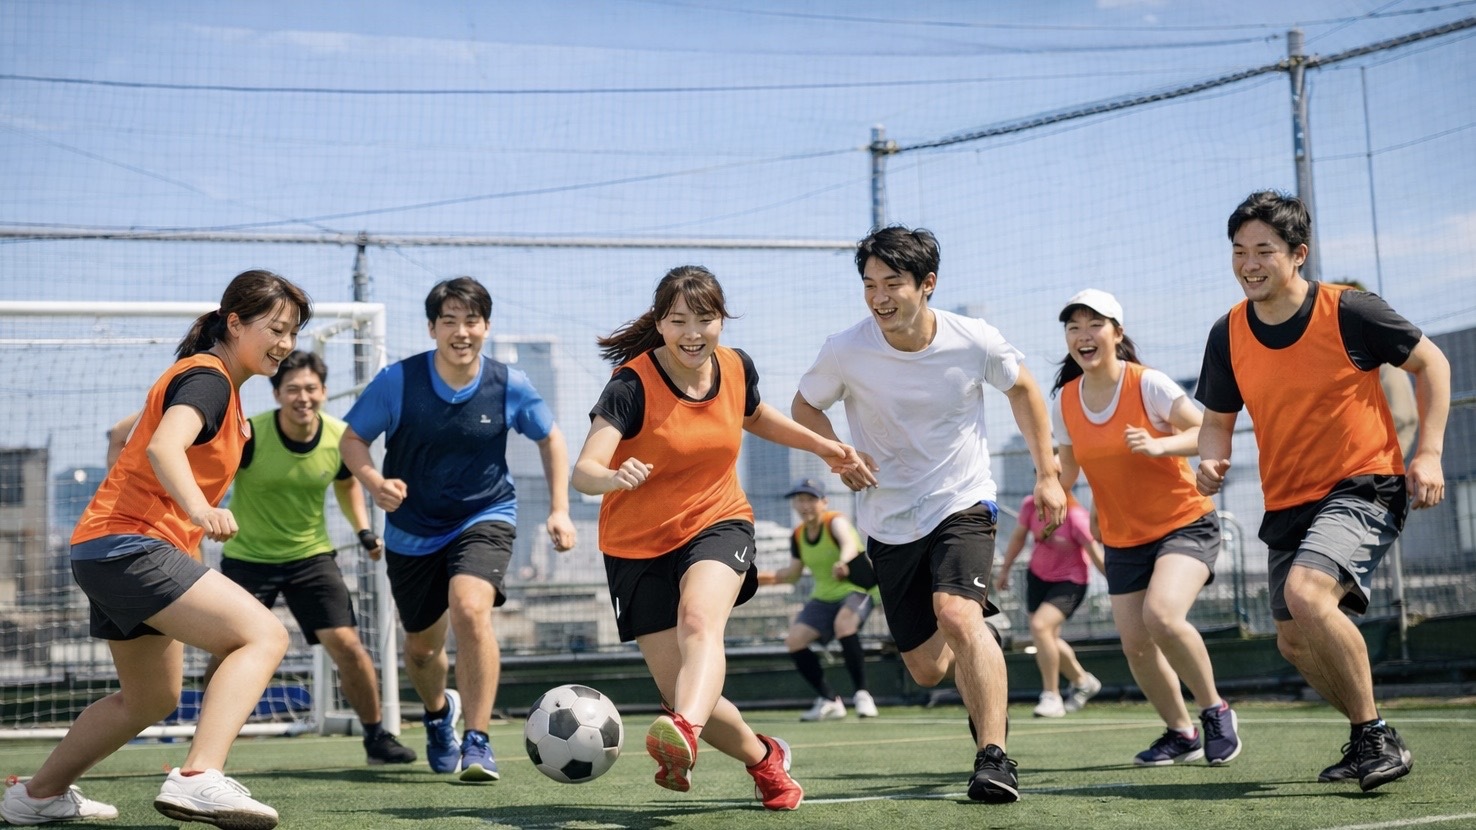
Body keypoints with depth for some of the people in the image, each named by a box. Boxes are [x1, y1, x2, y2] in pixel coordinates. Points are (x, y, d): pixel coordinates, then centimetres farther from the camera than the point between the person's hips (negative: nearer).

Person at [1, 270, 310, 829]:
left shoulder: (207, 376, 19)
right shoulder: (208, 379, -11)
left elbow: (124, 434, 33)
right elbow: (164, 446, -31)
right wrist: (199, 509, -49)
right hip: (132, 545, -11)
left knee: (152, 698, 25)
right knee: (264, 635, -25)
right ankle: (197, 779, -38)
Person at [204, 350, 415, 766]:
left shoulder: (339, 437, -8)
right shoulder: (249, 436, -22)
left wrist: (364, 530, 3)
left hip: (311, 554, 2)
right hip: (248, 556, -2)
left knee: (346, 644, -8)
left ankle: (376, 737, 9)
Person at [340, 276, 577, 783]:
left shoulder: (509, 386, -12)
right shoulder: (397, 381, -15)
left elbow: (550, 438, 4)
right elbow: (352, 440, -5)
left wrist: (559, 509, -5)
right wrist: (374, 482, -26)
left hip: (484, 518, -2)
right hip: (412, 529, 2)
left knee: (470, 609, -30)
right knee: (421, 645, 15)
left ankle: (477, 742, -19)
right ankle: (438, 712, 52)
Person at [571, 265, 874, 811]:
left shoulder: (736, 368, -3)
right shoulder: (633, 384, -18)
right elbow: (583, 473, -30)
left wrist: (824, 447, 23)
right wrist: (616, 477, -52)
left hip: (718, 525, 1)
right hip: (639, 546, -1)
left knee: (699, 620, -32)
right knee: (681, 691, -4)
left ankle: (683, 733, -57)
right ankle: (764, 759, 23)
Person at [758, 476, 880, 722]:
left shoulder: (836, 522, -19)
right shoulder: (798, 536, 1)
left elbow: (850, 543, -42)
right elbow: (793, 573, 13)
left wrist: (843, 562, -65)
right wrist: (773, 577, -8)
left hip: (857, 588, -7)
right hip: (823, 597, 7)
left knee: (844, 623, -37)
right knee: (794, 639, -11)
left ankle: (861, 694, -25)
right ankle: (829, 701, 3)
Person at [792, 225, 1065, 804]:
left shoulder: (976, 342, -13)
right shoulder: (845, 352, -14)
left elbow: (1022, 389, 8)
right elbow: (805, 407, 6)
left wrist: (1048, 474, 6)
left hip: (963, 503, -2)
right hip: (889, 521, 2)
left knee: (957, 612, -30)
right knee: (927, 670, 6)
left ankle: (994, 756, -23)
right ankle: (985, 684, 41)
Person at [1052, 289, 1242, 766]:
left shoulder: (1147, 384, -14)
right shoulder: (1066, 400, 0)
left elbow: (1208, 433, -17)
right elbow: (1068, 468, 12)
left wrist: (1158, 445, -34)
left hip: (1185, 524, -5)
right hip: (1122, 540, 5)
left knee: (1162, 614, -27)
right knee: (1135, 643, 0)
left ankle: (1215, 712, -5)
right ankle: (1180, 733, 23)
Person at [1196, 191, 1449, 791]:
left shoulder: (1348, 311, -13)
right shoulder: (1228, 334, -1)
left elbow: (1431, 363, -1)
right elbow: (1218, 419, 10)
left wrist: (1429, 453, -9)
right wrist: (1211, 461, -13)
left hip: (1363, 485, -6)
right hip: (1286, 502, 6)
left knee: (1306, 592, -30)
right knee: (1295, 642, 10)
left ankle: (1377, 737, -15)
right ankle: (1368, 740, 34)